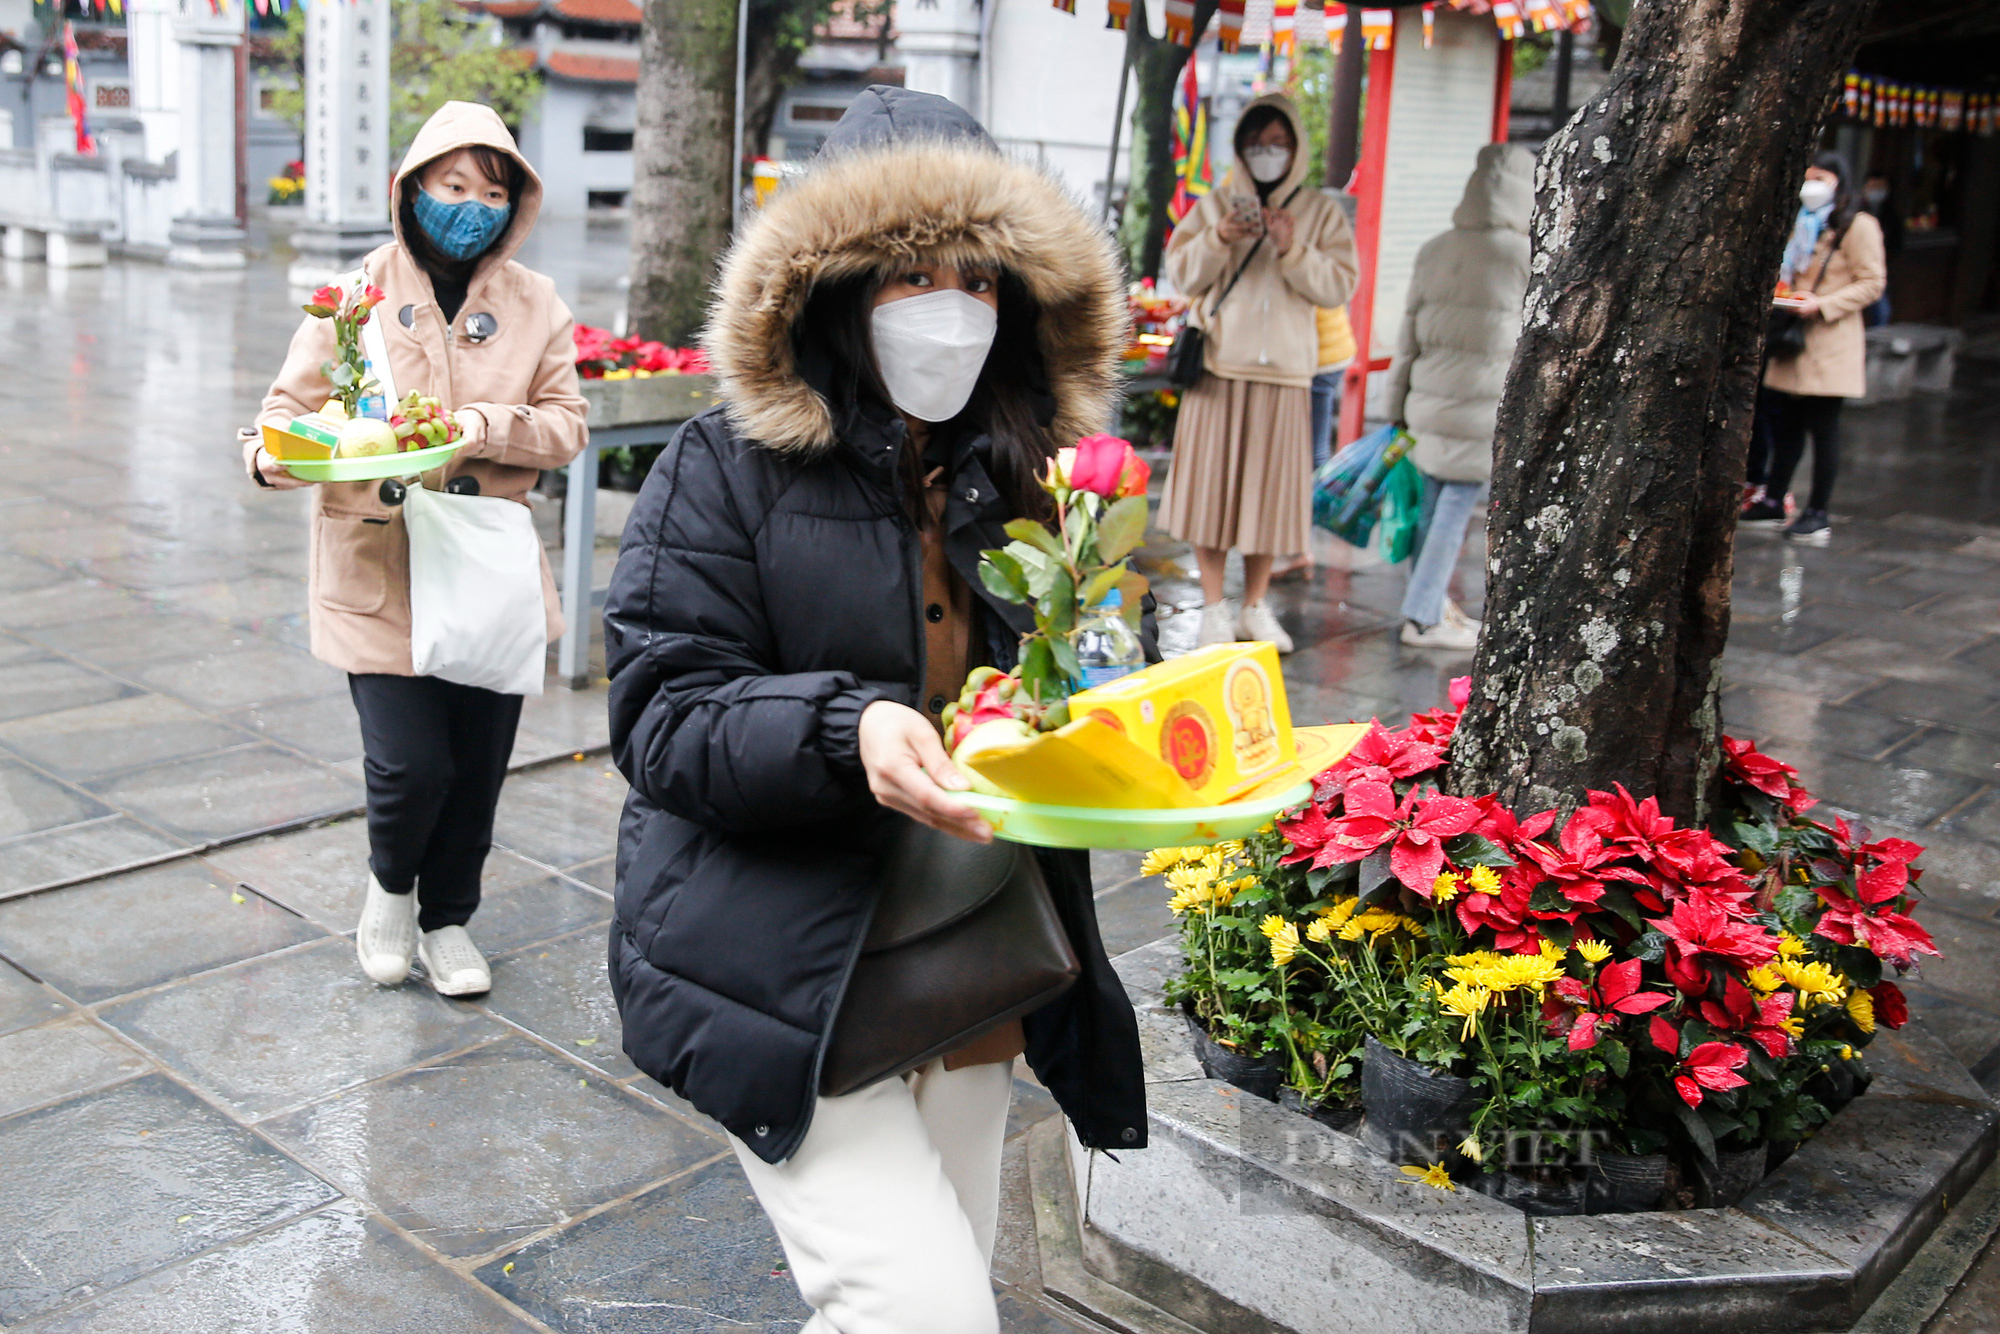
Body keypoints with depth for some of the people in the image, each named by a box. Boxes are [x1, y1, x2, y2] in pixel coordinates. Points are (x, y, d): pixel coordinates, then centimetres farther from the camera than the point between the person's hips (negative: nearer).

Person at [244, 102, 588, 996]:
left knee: (479, 765, 9)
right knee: (411, 763, -10)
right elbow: (291, 407, -2)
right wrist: (274, 453, -24)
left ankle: (448, 919, 34)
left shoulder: (535, 306, 4)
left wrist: (492, 426, -17)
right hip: (378, 570, -2)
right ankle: (391, 883, 25)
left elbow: (566, 425, 2)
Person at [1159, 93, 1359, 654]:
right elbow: (1181, 274, 1)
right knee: (1211, 482, -1)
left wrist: (1293, 250, -17)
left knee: (1270, 485, 3)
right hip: (1218, 363, 0)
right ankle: (1214, 608, 9)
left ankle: (1256, 607, 16)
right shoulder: (1215, 204, 8)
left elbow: (1339, 286, -3)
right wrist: (1220, 239, -16)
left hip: (1283, 370, 0)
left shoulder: (1321, 213, 7)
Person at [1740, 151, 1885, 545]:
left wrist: (1822, 304, -19)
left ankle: (1818, 514, 3)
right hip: (1793, 341, 7)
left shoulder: (1858, 226, -4)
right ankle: (1773, 503, 18)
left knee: (1822, 427, -3)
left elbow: (1871, 284, -9)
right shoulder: (1801, 223, 19)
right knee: (1784, 423, 9)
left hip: (1829, 345, -7)